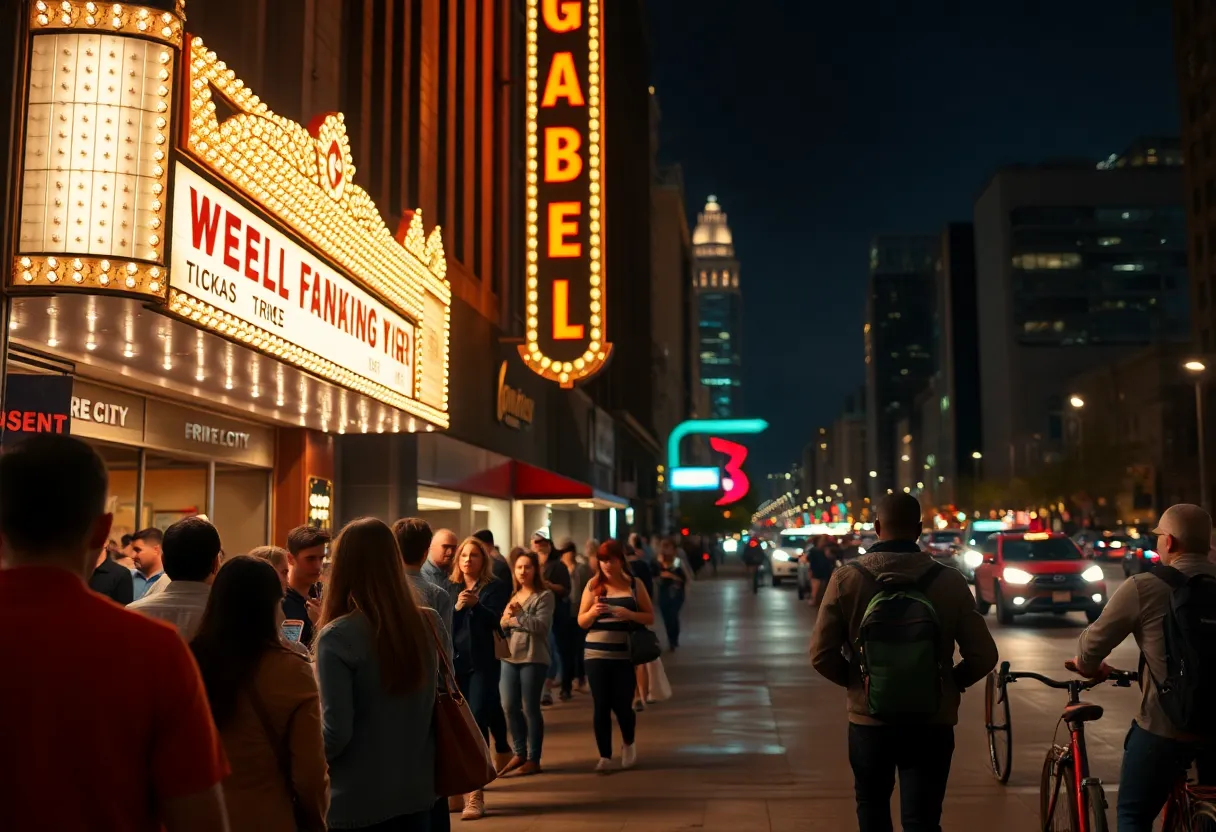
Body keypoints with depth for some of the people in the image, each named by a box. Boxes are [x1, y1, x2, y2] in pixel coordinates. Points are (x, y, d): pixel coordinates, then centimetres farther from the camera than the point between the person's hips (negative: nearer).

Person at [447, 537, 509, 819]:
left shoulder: (495, 587, 2)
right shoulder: (449, 587, 10)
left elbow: (497, 621, -10)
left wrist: (476, 605, -25)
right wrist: (457, 607, -16)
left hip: (483, 663, -3)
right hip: (454, 662, 3)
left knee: (477, 722, -9)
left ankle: (476, 794, -9)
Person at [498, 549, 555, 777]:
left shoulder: (544, 596, -3)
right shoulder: (511, 596, 15)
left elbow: (541, 625, -16)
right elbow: (502, 628, 11)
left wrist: (517, 616, -11)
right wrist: (505, 620, -10)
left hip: (533, 658, -6)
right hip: (509, 657, 6)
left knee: (530, 708, -2)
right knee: (509, 706, 8)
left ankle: (533, 759, 8)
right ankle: (519, 753, 23)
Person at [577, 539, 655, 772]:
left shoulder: (634, 585, 3)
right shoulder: (593, 585, 4)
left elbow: (650, 617, 3)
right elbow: (581, 622, 5)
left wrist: (629, 614, -16)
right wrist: (593, 612, -17)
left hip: (626, 654, -1)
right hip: (597, 654, 1)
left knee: (622, 705, 0)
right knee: (601, 706, -1)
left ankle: (629, 743, 29)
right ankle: (604, 756, 10)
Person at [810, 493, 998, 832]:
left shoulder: (846, 579, -8)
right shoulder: (950, 581, -7)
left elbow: (822, 654, -8)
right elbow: (983, 656, -5)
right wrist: (951, 683, 12)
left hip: (869, 718, 1)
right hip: (931, 722, 0)